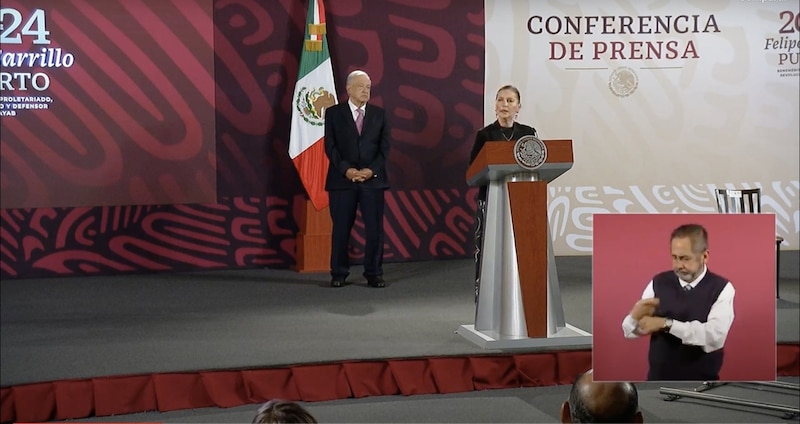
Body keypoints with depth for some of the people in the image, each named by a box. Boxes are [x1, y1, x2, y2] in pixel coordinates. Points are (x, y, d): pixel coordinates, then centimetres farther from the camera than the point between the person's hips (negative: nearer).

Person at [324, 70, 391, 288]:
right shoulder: (333, 113, 5)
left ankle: (374, 273, 8)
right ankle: (339, 273, 10)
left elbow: (384, 147, 5)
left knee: (375, 228, 0)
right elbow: (330, 147, -1)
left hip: (373, 178, 2)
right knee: (341, 228, 2)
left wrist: (372, 170, -9)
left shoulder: (379, 114, 10)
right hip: (342, 179, -1)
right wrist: (346, 170, -12)